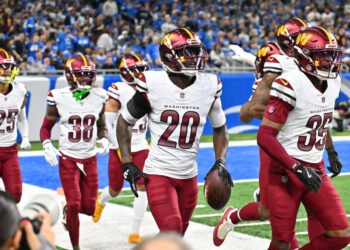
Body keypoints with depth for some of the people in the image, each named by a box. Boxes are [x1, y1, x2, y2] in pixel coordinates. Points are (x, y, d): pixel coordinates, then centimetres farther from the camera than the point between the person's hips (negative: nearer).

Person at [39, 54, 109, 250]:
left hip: (90, 159, 3)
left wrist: (104, 139, -6)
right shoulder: (59, 98, -9)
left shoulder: (99, 97, 0)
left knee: (89, 208, 3)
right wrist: (48, 147, -15)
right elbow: (46, 127, 2)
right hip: (68, 158, -3)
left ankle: (67, 208, 38)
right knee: (74, 205, -10)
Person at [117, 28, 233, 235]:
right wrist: (127, 162, -6)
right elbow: (124, 121, 2)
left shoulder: (209, 87, -2)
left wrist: (220, 162, -1)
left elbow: (220, 128, 14)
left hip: (189, 176, 4)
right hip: (159, 172, -4)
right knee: (171, 230, -21)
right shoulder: (152, 85, -11)